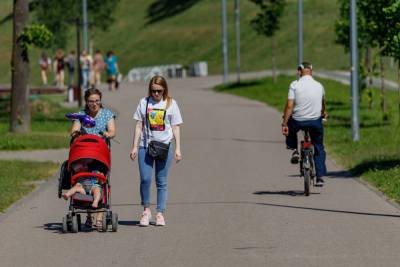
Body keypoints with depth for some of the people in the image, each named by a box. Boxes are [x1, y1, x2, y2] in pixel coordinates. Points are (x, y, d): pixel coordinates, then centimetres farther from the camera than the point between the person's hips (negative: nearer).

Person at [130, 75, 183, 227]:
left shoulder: (171, 104, 5)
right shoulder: (144, 102, 7)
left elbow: (175, 127, 6)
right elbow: (139, 125, 8)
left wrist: (178, 149, 0)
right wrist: (134, 147, 4)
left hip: (164, 146, 0)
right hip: (145, 145, 0)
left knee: (161, 181, 2)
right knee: (145, 179, -10)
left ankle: (160, 214, 8)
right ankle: (146, 210, 7)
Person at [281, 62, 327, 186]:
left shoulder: (294, 85, -7)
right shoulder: (319, 86, 3)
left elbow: (289, 106, -12)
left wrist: (284, 124, -7)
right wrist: (323, 113, 43)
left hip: (298, 121, -2)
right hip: (315, 122, 2)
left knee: (290, 123, 34)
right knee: (319, 148, 18)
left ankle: (294, 150, 22)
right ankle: (320, 177, 11)